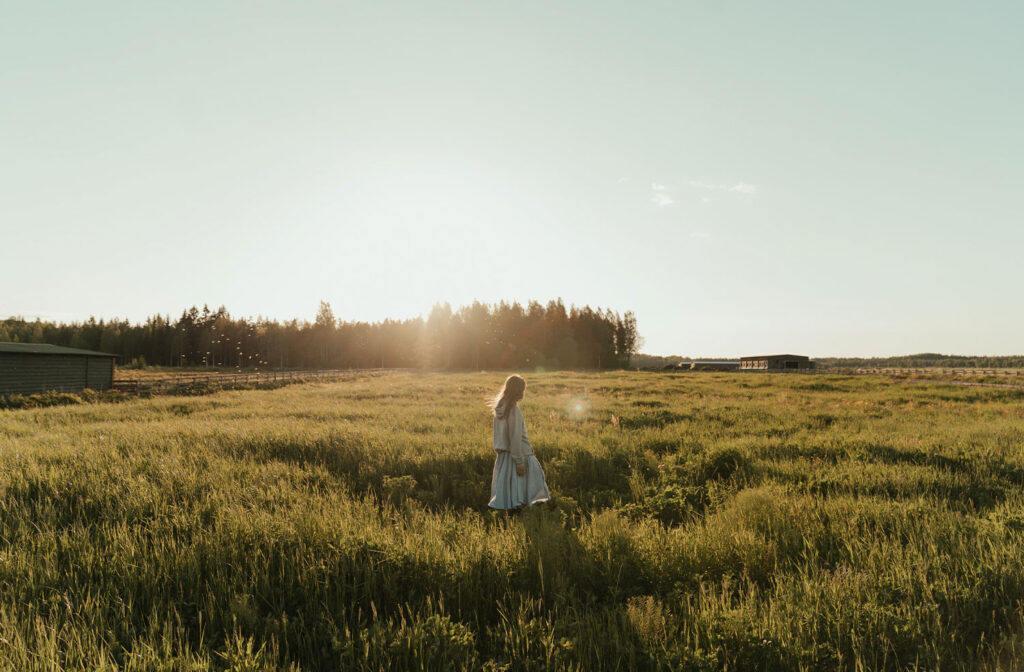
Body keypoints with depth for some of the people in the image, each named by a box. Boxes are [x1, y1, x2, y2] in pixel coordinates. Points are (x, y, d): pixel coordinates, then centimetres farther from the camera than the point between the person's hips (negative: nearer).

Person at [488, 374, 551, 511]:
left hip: (503, 454, 8)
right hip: (517, 454, -8)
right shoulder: (513, 410, -20)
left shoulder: (500, 407, 5)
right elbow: (515, 437, -21)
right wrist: (519, 462, -17)